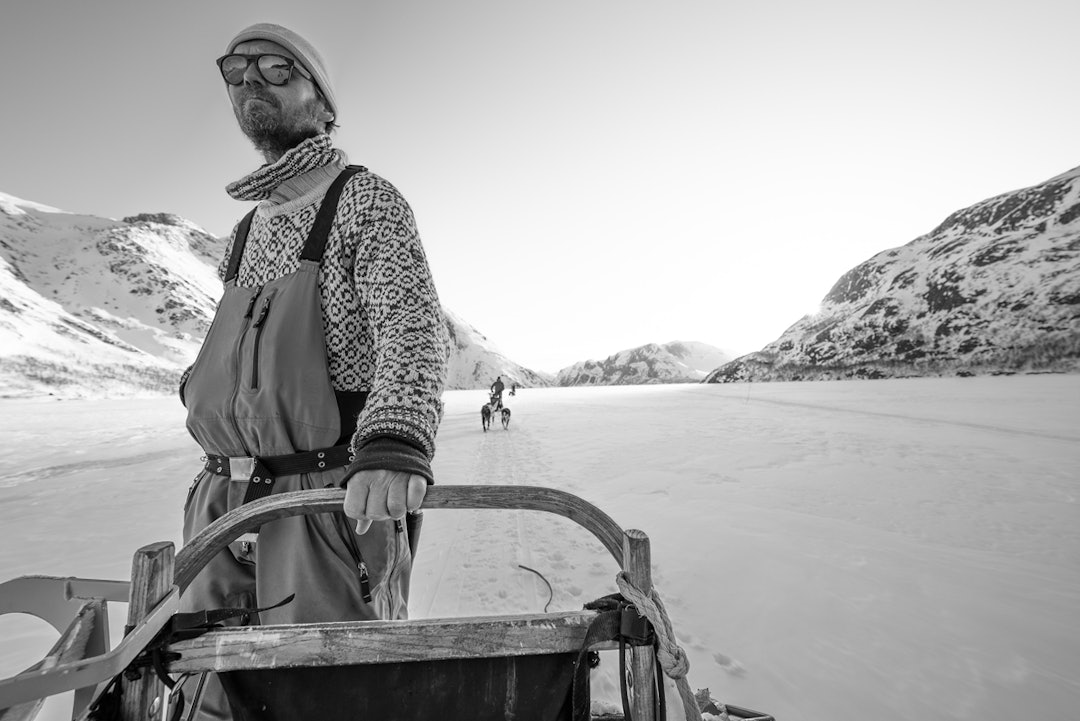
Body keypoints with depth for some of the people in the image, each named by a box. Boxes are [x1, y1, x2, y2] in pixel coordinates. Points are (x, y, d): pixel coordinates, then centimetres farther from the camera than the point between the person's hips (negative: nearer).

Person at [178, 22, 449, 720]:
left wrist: (395, 441, -33)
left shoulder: (366, 197, -2)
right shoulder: (248, 226, 20)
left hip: (335, 498, -7)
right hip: (223, 501, 7)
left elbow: (416, 327, -18)